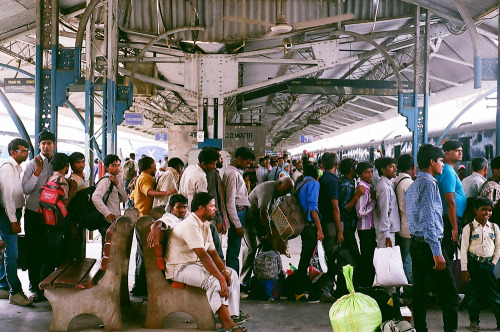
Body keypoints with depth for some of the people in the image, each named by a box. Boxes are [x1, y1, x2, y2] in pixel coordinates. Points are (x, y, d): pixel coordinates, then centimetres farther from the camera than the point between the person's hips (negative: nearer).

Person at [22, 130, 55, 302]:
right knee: (34, 251, 2)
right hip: (34, 212, -2)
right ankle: (34, 287, 10)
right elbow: (26, 189, -12)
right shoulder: (32, 164, -2)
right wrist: (37, 171, -19)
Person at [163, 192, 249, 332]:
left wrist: (224, 271, -8)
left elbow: (212, 252, 9)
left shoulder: (205, 225, 10)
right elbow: (203, 255, -31)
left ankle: (233, 313, -1)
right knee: (213, 281, -33)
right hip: (179, 268, -11)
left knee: (232, 273, 3)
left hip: (195, 264, 11)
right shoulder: (190, 225, -23)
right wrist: (221, 279, -33)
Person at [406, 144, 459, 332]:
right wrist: (437, 252, -20)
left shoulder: (413, 186, 17)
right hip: (428, 243, -9)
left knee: (419, 291, 9)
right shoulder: (429, 183, -11)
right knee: (450, 295, -8)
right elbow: (428, 219, -18)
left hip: (415, 243, 9)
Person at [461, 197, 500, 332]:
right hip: (473, 264, -2)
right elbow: (463, 249, -4)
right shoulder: (468, 228, -2)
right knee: (472, 293, 2)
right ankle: (474, 321, 13)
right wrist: (464, 270, -8)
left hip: (488, 264, 2)